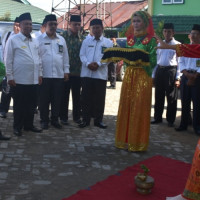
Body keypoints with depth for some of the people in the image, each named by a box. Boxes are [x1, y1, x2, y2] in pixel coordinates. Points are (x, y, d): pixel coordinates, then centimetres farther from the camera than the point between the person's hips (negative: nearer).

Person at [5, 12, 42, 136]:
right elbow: (8, 60, -5)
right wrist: (10, 76, -9)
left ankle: (29, 125, 25)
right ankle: (17, 127, 15)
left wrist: (40, 74, 14)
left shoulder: (35, 42, 14)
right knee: (19, 105, 3)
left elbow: (38, 58, 19)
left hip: (33, 80, 6)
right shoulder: (13, 40, -4)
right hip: (19, 80, -5)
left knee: (31, 104, 12)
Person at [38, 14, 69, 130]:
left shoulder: (61, 39, 12)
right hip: (44, 75, -3)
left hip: (59, 75, 3)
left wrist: (66, 71, 7)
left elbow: (65, 56, 13)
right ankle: (44, 120, 15)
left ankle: (55, 119, 20)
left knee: (57, 99, 8)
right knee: (44, 99, 4)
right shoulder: (39, 39, 1)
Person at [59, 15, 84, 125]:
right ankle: (63, 117, 14)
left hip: (78, 71, 3)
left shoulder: (82, 37, 8)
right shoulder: (64, 36, -4)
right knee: (64, 95, 4)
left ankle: (77, 116, 22)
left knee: (77, 95, 10)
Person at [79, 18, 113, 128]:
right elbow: (82, 55, 5)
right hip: (86, 73, 1)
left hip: (101, 74, -1)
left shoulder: (108, 42, 7)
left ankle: (98, 120, 14)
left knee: (100, 98, 3)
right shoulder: (86, 41, 12)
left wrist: (98, 64, -16)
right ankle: (86, 119, 12)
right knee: (86, 97, 3)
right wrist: (88, 64, -14)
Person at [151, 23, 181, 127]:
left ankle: (170, 120, 15)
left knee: (171, 97, 3)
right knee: (158, 96, 11)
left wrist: (178, 77, -12)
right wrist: (153, 75, 11)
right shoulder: (160, 45, 13)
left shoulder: (177, 45, -1)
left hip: (171, 71, -4)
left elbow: (180, 62, -5)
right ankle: (157, 118, 23)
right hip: (159, 71, 5)